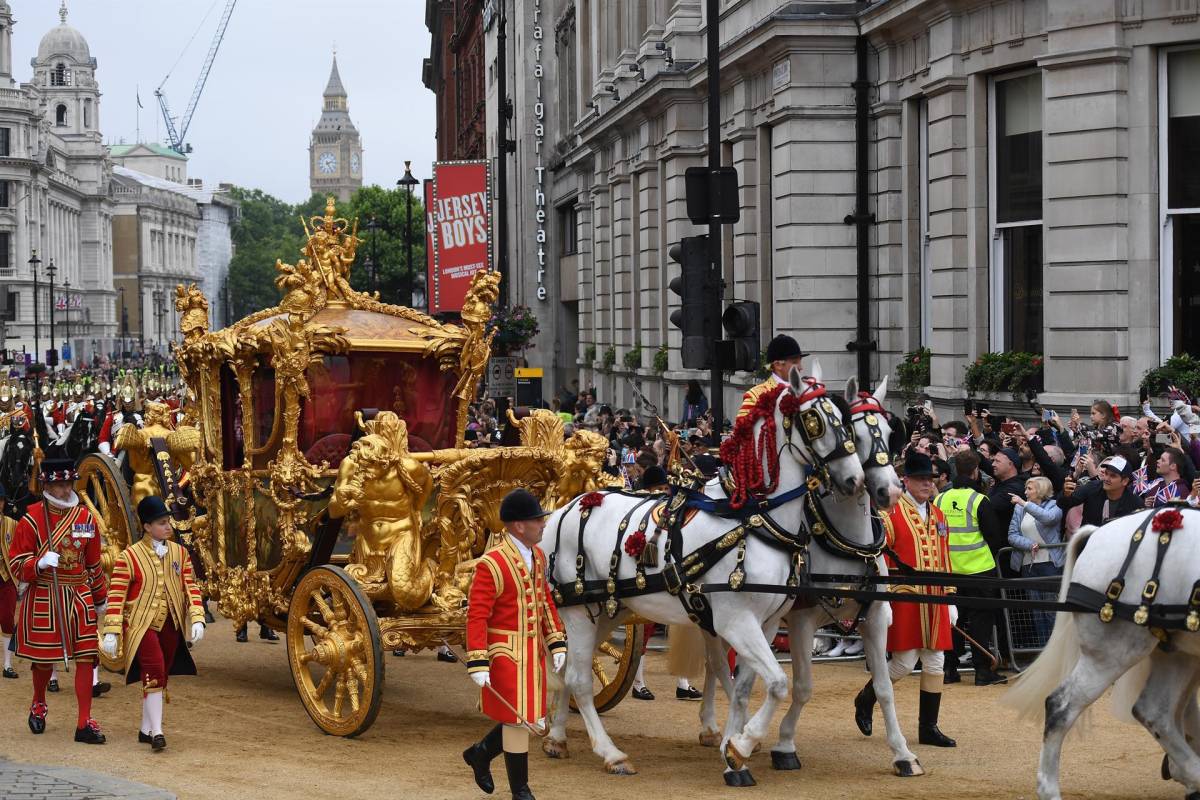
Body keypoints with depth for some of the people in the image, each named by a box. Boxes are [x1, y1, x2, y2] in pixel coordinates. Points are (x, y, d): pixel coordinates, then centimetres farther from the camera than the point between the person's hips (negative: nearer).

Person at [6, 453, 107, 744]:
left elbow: (94, 563, 15)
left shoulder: (86, 518, 5)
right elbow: (17, 564, -4)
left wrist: (100, 599, 21)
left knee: (86, 657, -5)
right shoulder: (32, 519, -6)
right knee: (44, 657, 8)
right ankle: (38, 705, 37)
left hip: (79, 597, 3)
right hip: (43, 598, -3)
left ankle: (85, 722, -2)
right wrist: (40, 564, -24)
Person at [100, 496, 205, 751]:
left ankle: (146, 730, 23)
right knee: (153, 671, -20)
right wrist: (111, 632, -12)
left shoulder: (179, 553, 6)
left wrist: (197, 619, -4)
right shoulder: (129, 556, -8)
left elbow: (190, 587, 8)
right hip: (141, 625, -5)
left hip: (170, 626, 5)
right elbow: (116, 596, -8)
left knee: (160, 676, 11)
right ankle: (156, 732, -20)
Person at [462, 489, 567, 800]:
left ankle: (480, 753, 36)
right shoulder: (492, 564, -19)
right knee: (518, 719, -1)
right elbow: (477, 616, -19)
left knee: (530, 719, 14)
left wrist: (556, 643, 12)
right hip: (507, 654, -8)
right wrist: (478, 664, -22)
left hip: (533, 652, 8)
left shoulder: (538, 556, 6)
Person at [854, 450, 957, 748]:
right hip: (904, 599, -6)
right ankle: (866, 699, 20)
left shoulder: (938, 516, 14)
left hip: (933, 601, 6)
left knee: (935, 662, 5)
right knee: (904, 662, -6)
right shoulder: (891, 513, -7)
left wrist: (950, 600, 16)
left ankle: (929, 728, 12)